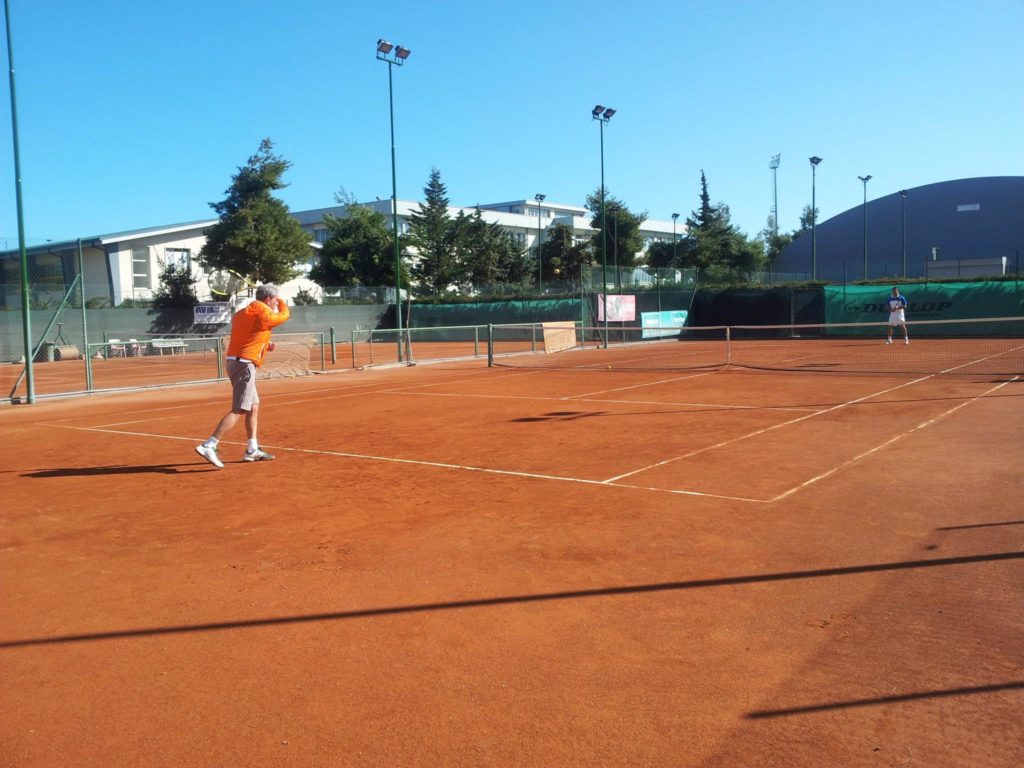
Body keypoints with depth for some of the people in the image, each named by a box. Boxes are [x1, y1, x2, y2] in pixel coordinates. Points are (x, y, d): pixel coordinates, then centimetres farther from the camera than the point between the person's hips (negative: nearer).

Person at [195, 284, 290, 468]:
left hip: (236, 362, 10)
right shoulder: (261, 310, -9)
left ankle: (252, 450, 21)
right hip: (244, 365, -10)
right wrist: (282, 301, 24)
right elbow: (284, 315, 6)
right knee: (238, 410, -12)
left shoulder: (244, 311, 17)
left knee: (254, 407, 16)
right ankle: (208, 446, -18)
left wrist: (264, 346, 17)